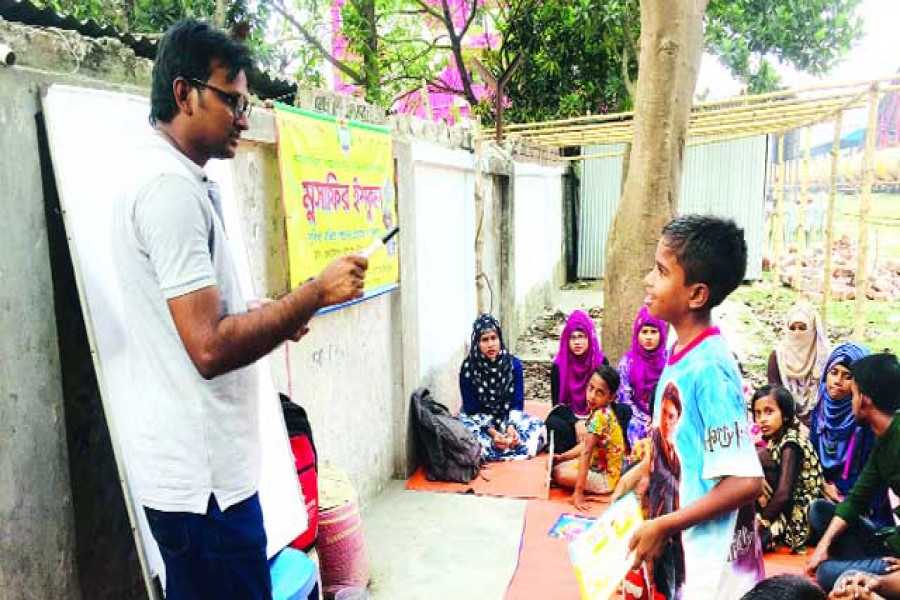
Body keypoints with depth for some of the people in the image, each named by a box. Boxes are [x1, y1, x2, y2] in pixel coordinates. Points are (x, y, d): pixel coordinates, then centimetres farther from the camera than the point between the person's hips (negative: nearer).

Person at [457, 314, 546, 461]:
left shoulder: (514, 364, -7)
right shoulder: (468, 368, -13)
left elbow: (517, 402, -4)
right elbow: (471, 408, -12)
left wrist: (511, 426, -25)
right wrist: (492, 432, -27)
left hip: (508, 417, 3)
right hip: (479, 420, -2)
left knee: (538, 427, -24)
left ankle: (487, 452, -31)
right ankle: (512, 452, -34)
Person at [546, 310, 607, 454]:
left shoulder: (601, 362, -2)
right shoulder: (558, 365, -3)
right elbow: (557, 402, -5)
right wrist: (576, 422, -23)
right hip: (568, 416, -1)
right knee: (555, 424, -33)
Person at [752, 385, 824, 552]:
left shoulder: (790, 444, -18)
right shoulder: (774, 439, 6)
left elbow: (783, 494, -25)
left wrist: (760, 521, -16)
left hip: (797, 518, -9)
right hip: (784, 511, 9)